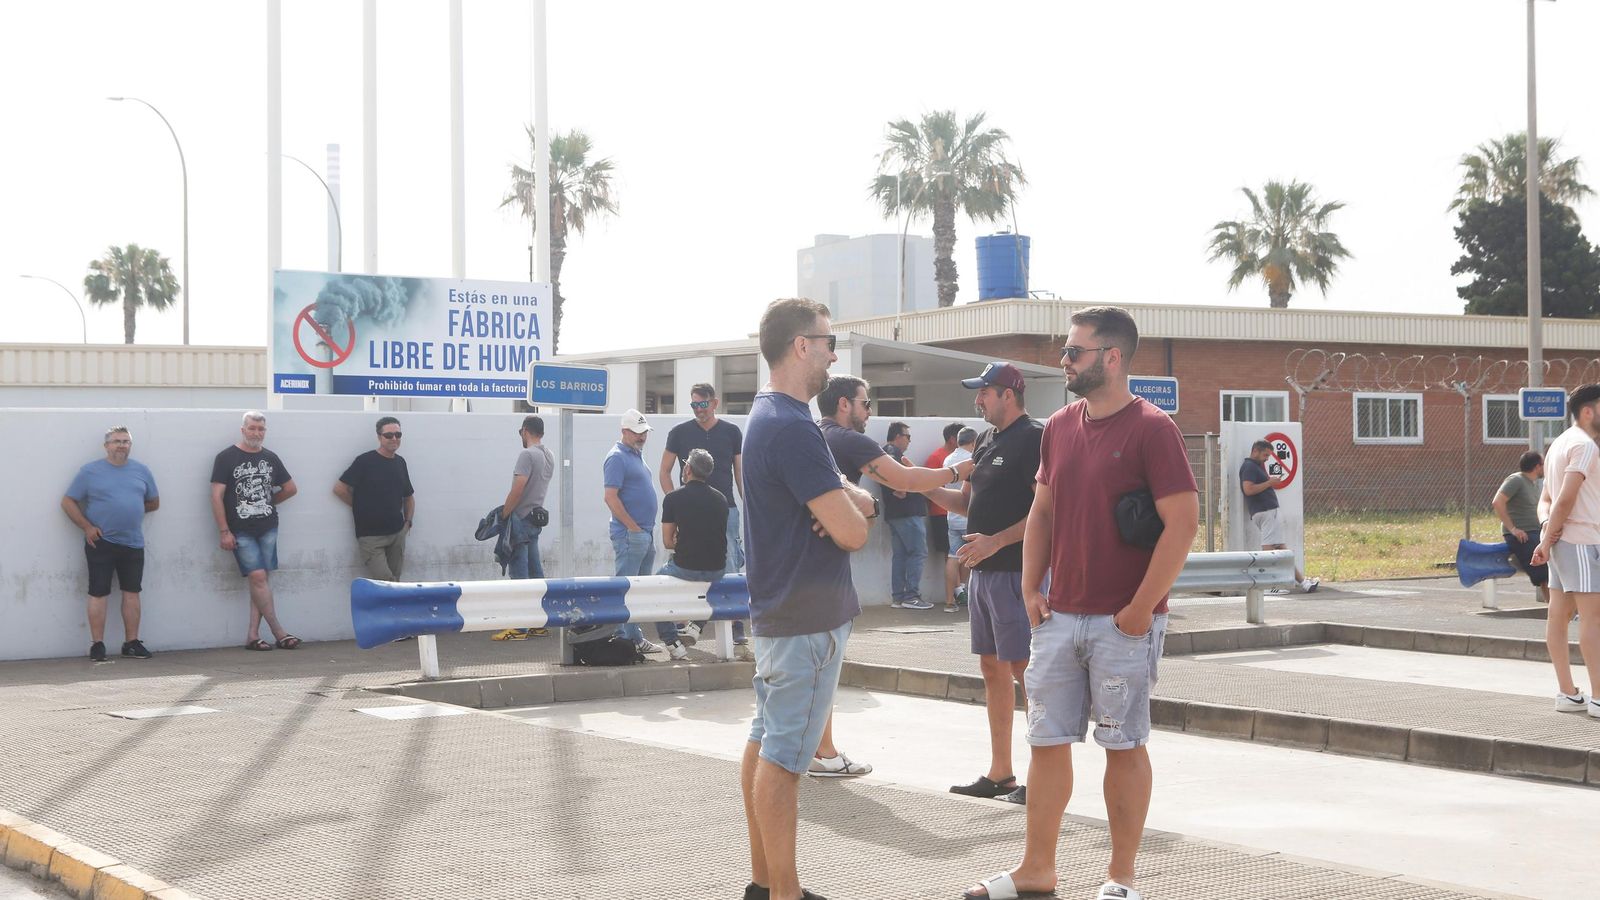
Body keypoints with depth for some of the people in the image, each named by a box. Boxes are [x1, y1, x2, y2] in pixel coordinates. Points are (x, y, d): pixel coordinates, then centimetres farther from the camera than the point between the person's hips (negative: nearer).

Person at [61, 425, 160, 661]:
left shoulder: (141, 470, 8)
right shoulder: (90, 471, -2)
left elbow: (154, 502, 17)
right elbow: (68, 502, 0)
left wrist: (130, 510, 6)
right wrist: (86, 526, -9)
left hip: (133, 544, 3)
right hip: (101, 543, -3)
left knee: (132, 592, 7)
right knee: (98, 593, -1)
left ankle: (131, 642, 14)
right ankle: (97, 645, 4)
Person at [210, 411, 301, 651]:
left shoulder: (270, 458, 11)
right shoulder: (227, 457, -2)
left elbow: (291, 489, 23)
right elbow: (217, 496, -7)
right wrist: (223, 531, -12)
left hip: (268, 529, 4)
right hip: (240, 531, -4)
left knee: (262, 579, 1)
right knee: (258, 577, -11)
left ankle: (252, 635, 5)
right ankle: (279, 632, -6)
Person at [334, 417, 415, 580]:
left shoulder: (400, 462, 10)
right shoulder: (365, 461, -8)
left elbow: (409, 496, 22)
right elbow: (339, 489, -8)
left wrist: (408, 522, 10)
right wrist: (361, 506, -1)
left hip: (397, 534, 6)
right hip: (370, 535, -6)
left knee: (395, 583, 8)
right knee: (383, 581, -14)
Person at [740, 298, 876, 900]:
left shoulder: (766, 416, 14)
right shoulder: (793, 428, -20)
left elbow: (859, 502, 14)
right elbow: (852, 533, -22)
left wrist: (854, 501, -10)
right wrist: (852, 513, 1)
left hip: (774, 608, 11)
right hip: (809, 618, -11)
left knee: (766, 741, 14)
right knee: (784, 757, -6)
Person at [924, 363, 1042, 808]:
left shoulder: (1034, 438, -11)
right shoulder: (986, 441, 17)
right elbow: (967, 502, 24)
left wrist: (996, 541, -23)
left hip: (1016, 572, -9)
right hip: (984, 571, 9)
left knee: (1026, 670, -7)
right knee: (992, 669, 11)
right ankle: (1000, 774, 18)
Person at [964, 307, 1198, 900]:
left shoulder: (1151, 429, -10)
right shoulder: (1059, 427, 9)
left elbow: (1182, 522, -14)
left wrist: (1140, 610, -15)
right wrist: (1031, 588, 7)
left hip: (1123, 623, -6)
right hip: (1060, 617, 6)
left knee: (1124, 745, 4)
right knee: (1047, 740, 9)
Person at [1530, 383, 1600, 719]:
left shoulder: (1559, 443, 19)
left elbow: (1546, 498, 16)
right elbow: (1567, 498, -18)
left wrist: (1548, 526, -2)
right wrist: (1547, 541, -12)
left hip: (1561, 540, 10)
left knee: (1560, 614, 7)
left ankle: (1568, 693, 10)